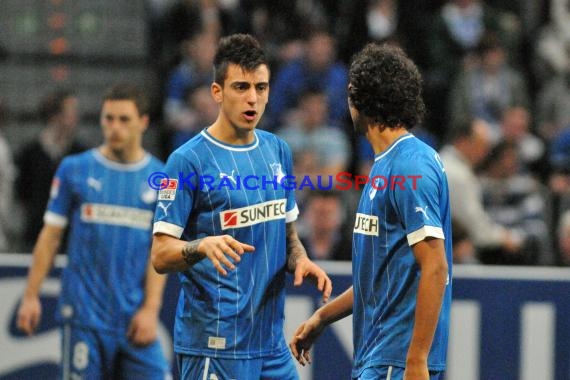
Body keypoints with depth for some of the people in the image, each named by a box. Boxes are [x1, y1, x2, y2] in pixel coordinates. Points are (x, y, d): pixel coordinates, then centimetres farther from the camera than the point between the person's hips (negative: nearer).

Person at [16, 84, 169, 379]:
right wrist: (31, 296, 1)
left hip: (135, 317, 1)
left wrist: (150, 309, -6)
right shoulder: (75, 169, 4)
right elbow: (50, 236, 6)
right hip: (84, 313, -1)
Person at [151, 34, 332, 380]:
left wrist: (300, 260, 0)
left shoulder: (278, 151, 12)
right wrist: (204, 246, -31)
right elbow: (161, 255, -11)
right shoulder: (188, 160, -9)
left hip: (272, 341, 7)